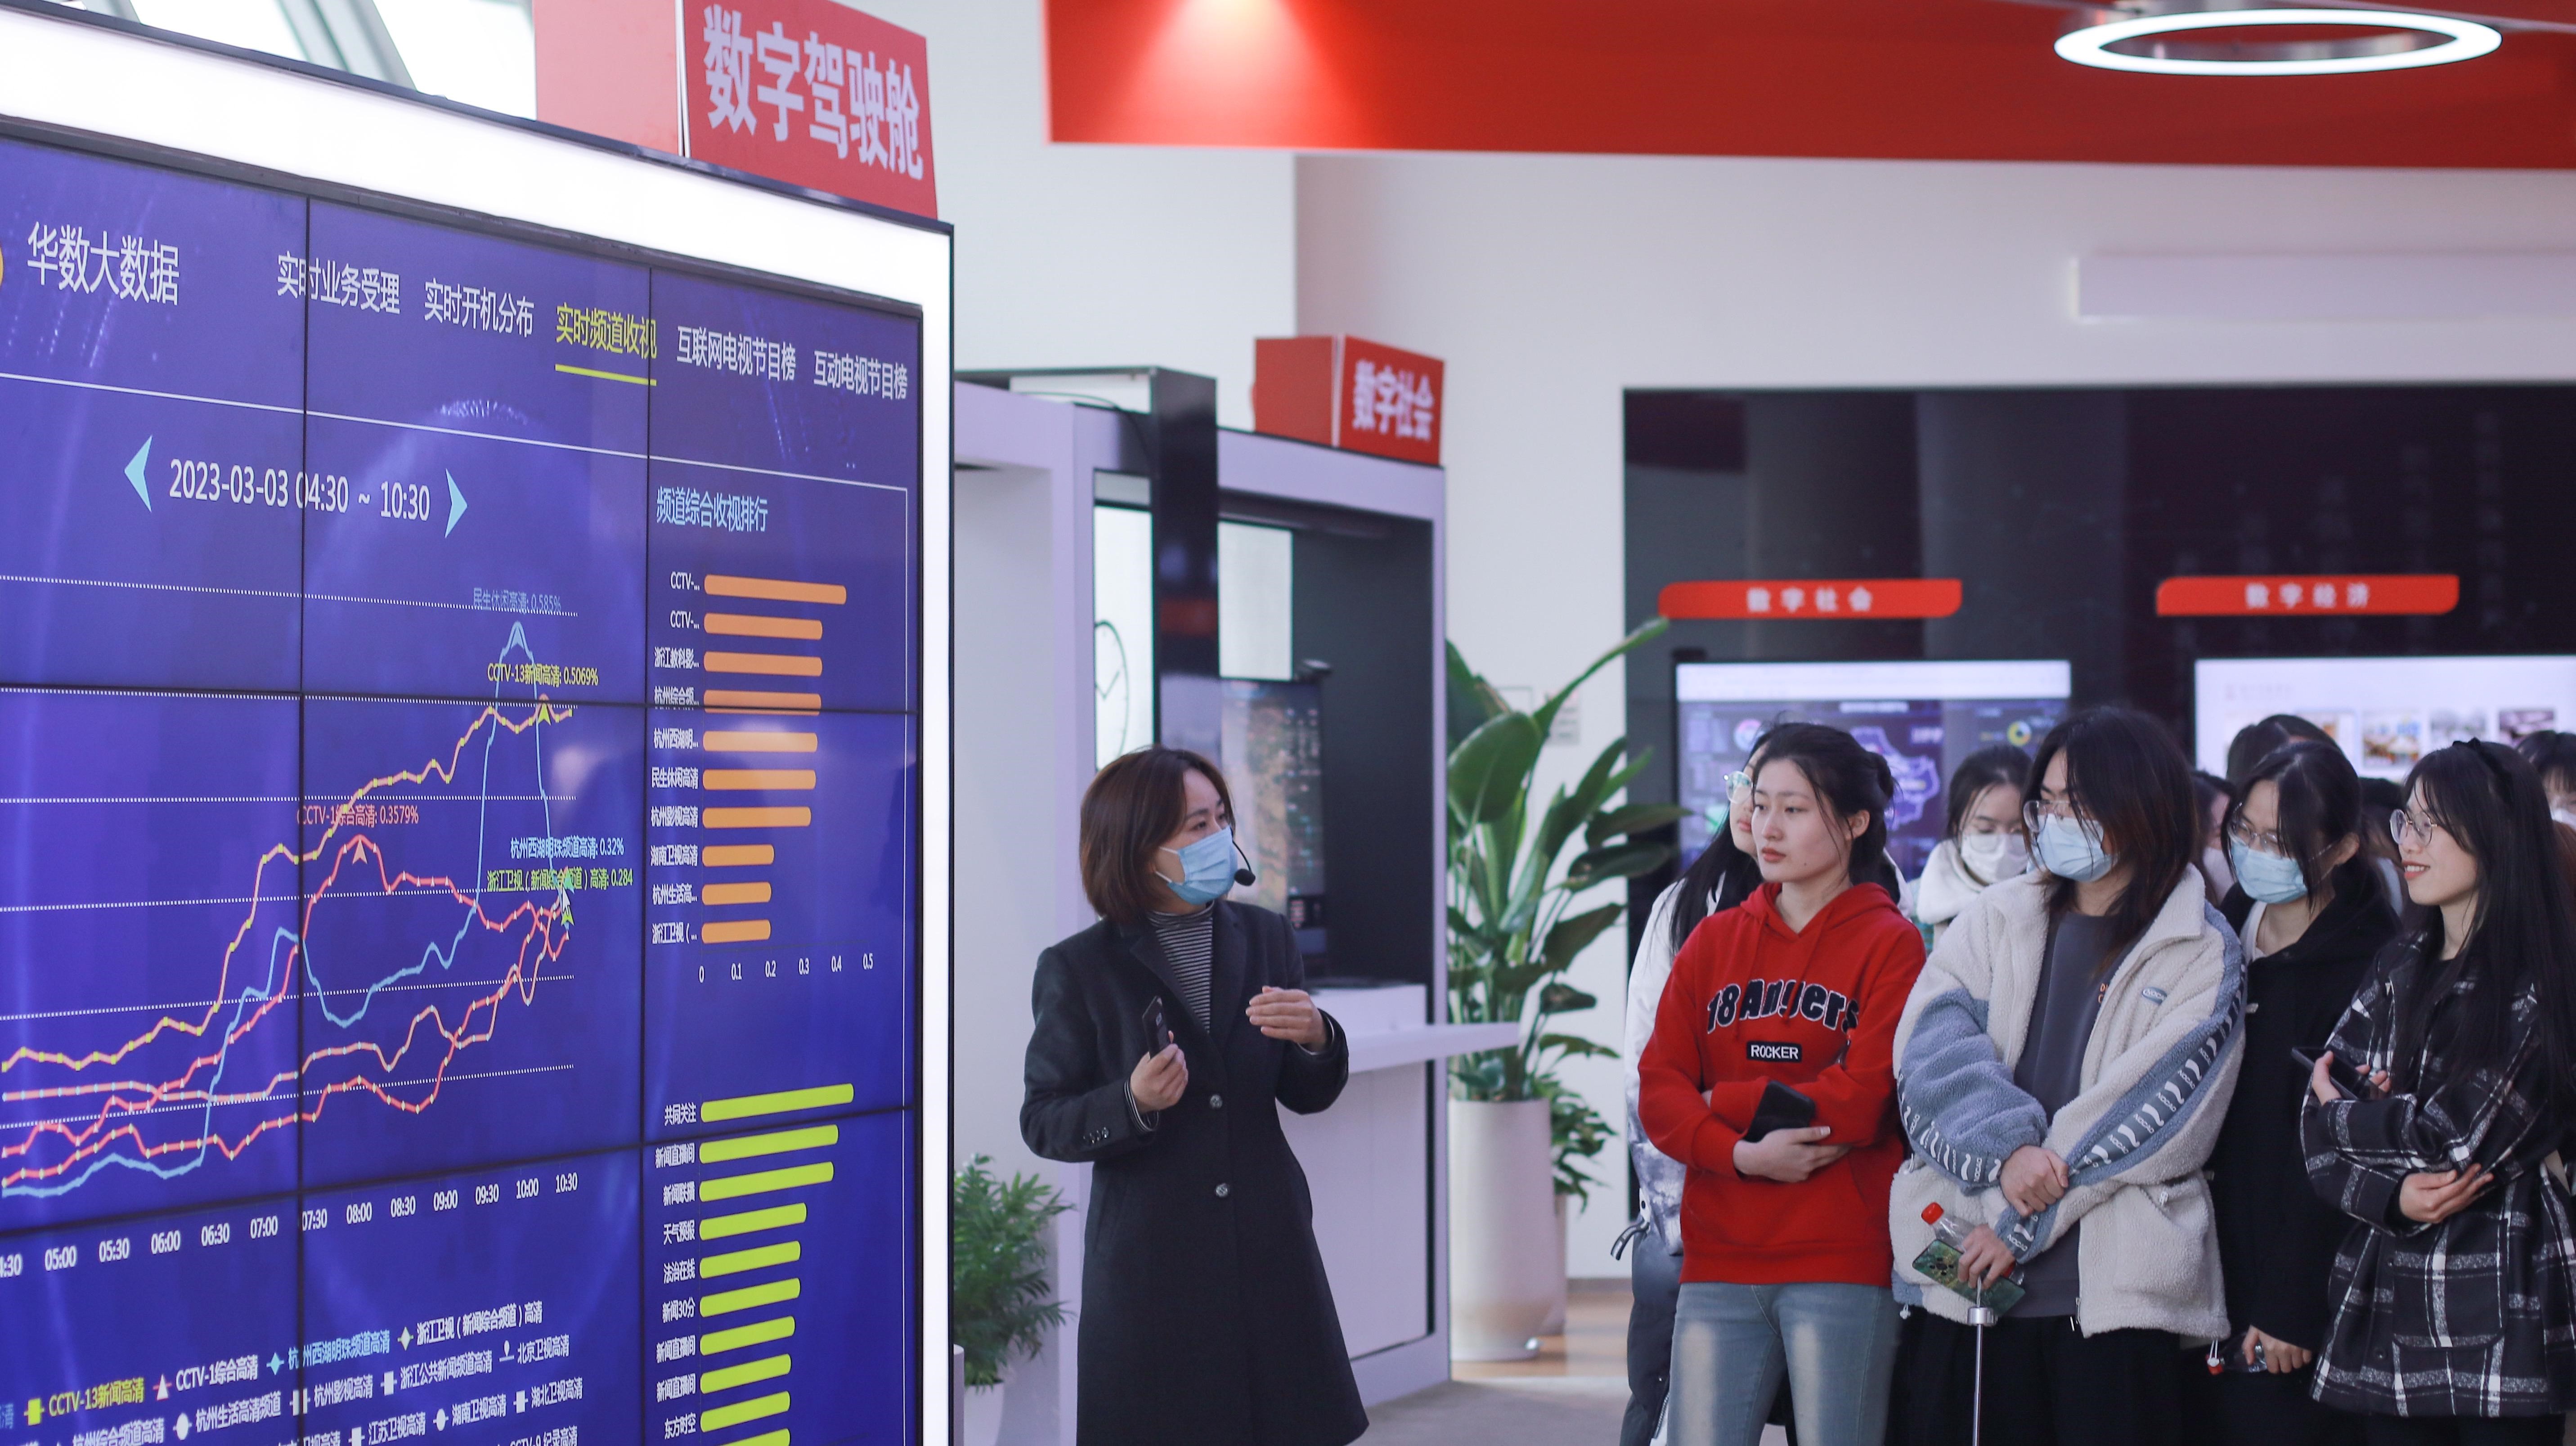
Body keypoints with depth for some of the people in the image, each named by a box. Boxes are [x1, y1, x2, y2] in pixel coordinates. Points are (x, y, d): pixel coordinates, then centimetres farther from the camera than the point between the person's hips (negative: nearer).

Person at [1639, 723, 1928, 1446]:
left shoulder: (1891, 945, -1)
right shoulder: (1713, 941, 11)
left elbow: (1861, 1102, -11)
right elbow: (1659, 1091, 3)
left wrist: (1726, 1102, -3)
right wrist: (1743, 1153, -14)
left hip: (1842, 1264, -4)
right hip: (1720, 1258, 4)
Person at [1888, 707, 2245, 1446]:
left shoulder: (2202, 952, 3)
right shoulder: (1996, 918, 13)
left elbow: (2154, 1104, -7)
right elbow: (1932, 1044, 0)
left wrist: (2021, 1221, -12)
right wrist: (2005, 1147, -18)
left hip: (2113, 1289, -3)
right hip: (1959, 1272, 3)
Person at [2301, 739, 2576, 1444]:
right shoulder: (2400, 971, 12)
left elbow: (2457, 1136, -16)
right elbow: (2319, 1136, 7)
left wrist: (2342, 1114, 1)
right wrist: (2391, 1195, -13)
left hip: (2501, 1313, -6)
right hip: (2391, 1306, 6)